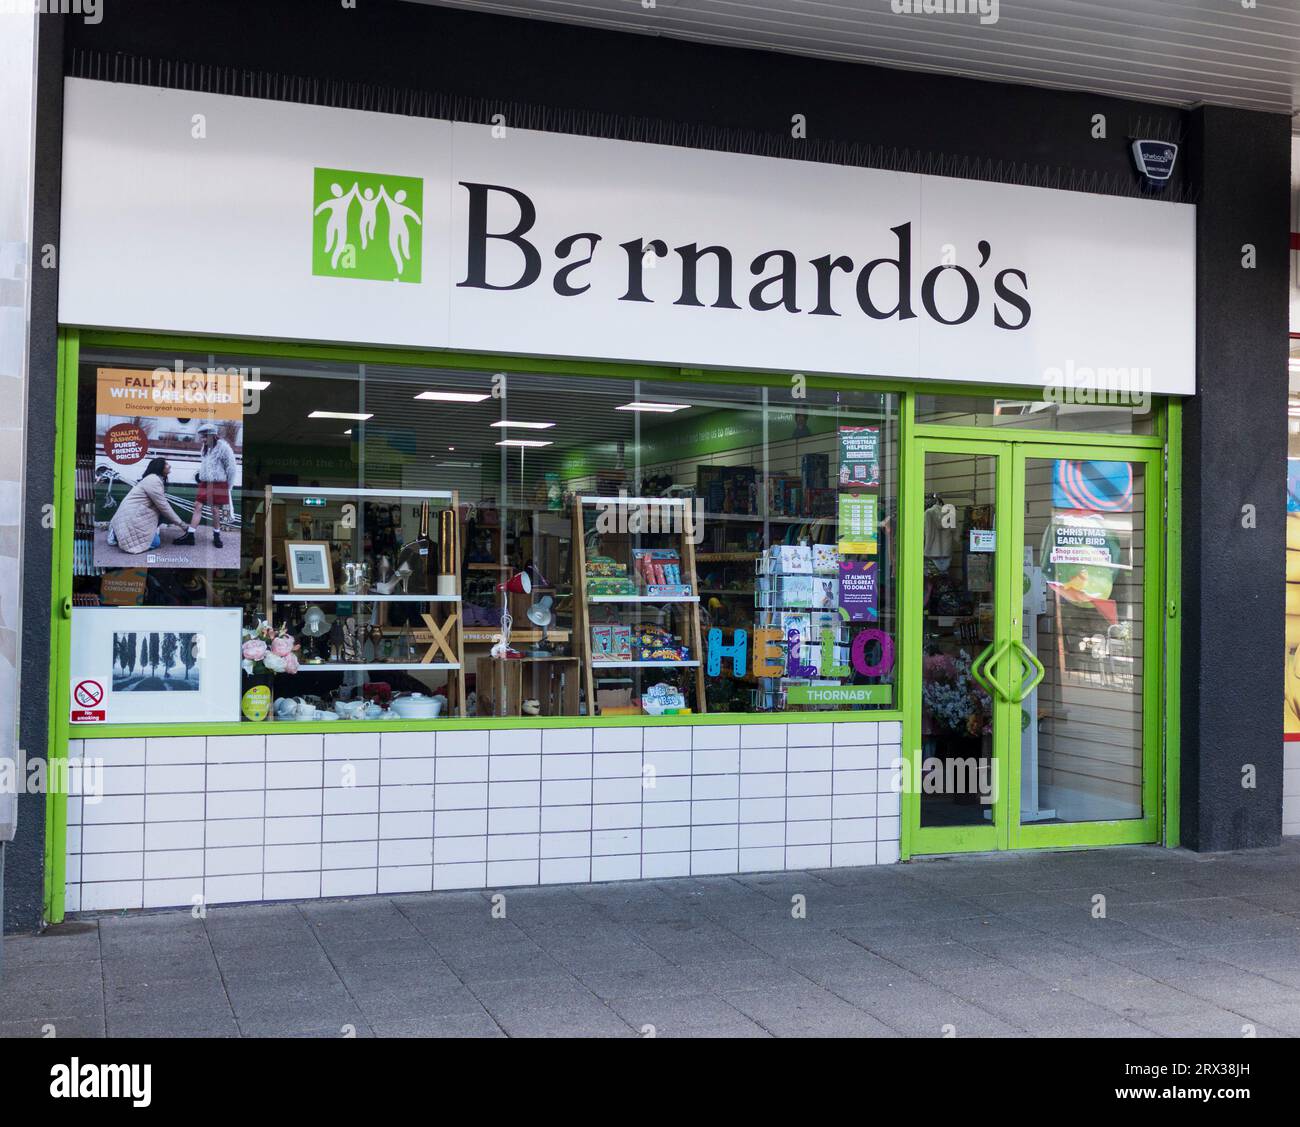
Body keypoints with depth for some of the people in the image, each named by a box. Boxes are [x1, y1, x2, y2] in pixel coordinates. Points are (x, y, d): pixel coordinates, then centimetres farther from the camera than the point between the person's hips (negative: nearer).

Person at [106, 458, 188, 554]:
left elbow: (161, 505, 14)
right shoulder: (153, 481, -18)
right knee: (154, 542, -11)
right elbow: (164, 506, -17)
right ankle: (117, 534, -3)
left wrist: (176, 521, 9)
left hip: (138, 513, 11)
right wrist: (180, 523, -10)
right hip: (132, 516, -11)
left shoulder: (156, 479, 15)